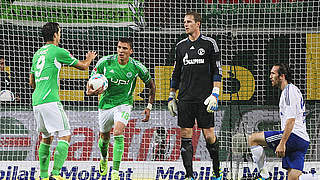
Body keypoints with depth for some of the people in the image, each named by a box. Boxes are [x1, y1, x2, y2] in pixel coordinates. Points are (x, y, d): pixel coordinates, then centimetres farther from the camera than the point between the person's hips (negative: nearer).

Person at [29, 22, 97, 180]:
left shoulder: (37, 54, 18)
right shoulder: (58, 51, -2)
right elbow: (83, 66, 9)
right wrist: (89, 59, 31)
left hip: (36, 102, 8)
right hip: (50, 101, -8)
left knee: (46, 137, 18)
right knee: (65, 136, -7)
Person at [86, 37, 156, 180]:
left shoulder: (136, 67, -14)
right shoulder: (105, 62, -15)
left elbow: (151, 85, 3)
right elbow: (91, 83, -7)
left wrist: (149, 107, -1)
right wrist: (91, 92, -31)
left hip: (124, 103, -2)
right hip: (106, 103, 2)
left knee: (118, 134, -24)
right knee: (104, 137, 17)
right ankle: (104, 159, 51)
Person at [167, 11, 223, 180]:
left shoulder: (209, 43, 0)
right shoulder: (181, 46, 12)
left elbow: (217, 71, -1)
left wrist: (215, 93, -9)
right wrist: (171, 96, 16)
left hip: (204, 97, -4)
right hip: (185, 99, 4)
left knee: (209, 135, -4)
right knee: (185, 135, -1)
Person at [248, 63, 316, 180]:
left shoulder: (289, 91, -8)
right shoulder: (292, 90, 24)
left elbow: (291, 120, -18)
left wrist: (282, 143, -23)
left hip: (293, 136, -10)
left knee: (252, 139, -2)